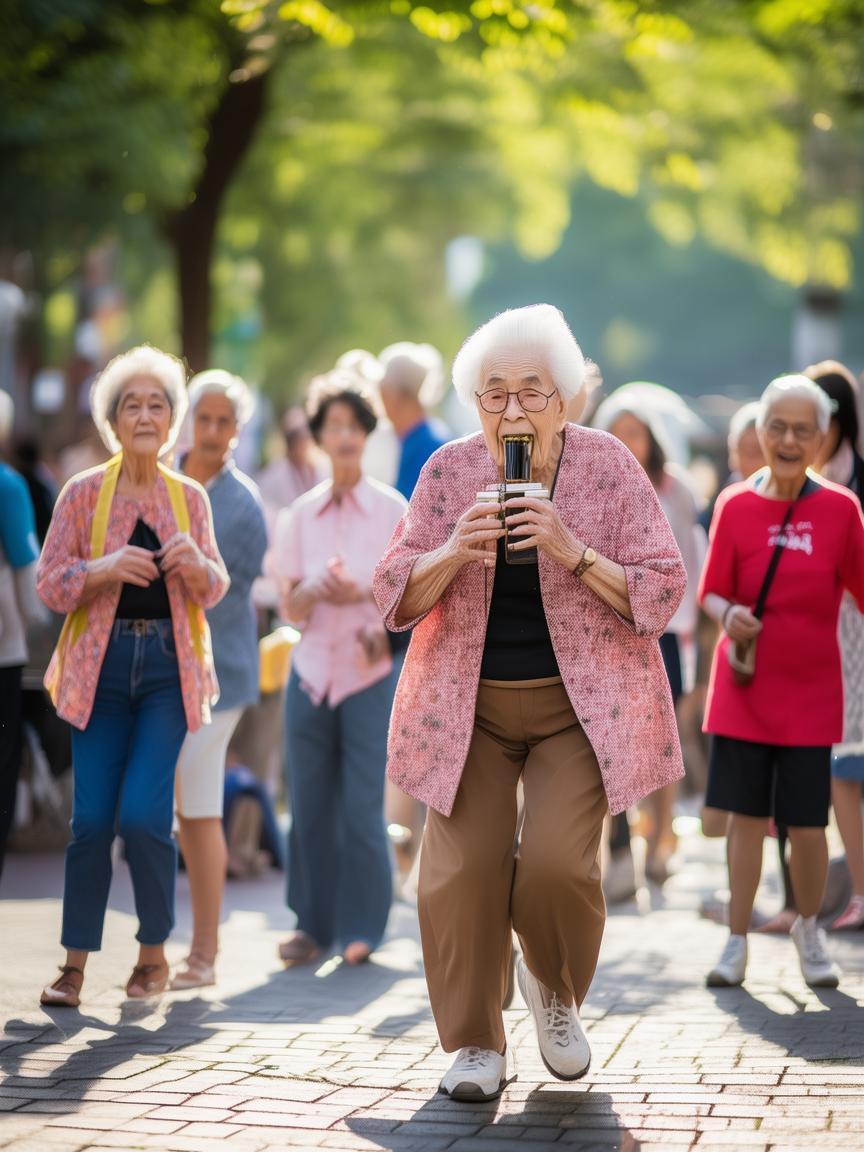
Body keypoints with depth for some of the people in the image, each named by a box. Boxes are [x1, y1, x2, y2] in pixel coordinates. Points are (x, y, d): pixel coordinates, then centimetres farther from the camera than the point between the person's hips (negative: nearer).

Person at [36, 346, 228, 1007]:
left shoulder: (189, 497, 6)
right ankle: (75, 963, 10)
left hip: (168, 665, 0)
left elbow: (215, 590, 10)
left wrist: (197, 566, -13)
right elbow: (49, 583, -2)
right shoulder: (83, 494, 0)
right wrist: (105, 568, -20)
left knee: (145, 814, -10)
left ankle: (155, 952, 9)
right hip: (101, 665, 0)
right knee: (92, 819, -1)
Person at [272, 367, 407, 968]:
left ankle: (361, 929, 3)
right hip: (312, 672, 3)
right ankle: (313, 923, 12)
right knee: (310, 802, 0)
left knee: (362, 805, -7)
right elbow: (290, 607, 5)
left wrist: (363, 594, -19)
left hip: (372, 674, -2)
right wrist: (316, 589, -16)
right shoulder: (301, 514, 8)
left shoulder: (392, 509, 0)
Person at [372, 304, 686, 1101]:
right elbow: (395, 594, 0)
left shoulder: (608, 467, -6)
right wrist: (454, 553, -21)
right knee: (462, 870, -8)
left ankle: (555, 991, 16)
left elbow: (663, 591, -8)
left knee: (558, 864, -16)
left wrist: (572, 552, -23)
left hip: (579, 705, -2)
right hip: (468, 704, 2)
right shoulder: (450, 471, -1)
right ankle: (474, 1044, 9)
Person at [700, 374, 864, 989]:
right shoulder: (736, 505, -3)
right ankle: (737, 943, 16)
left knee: (807, 823, 1)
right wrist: (727, 616, -18)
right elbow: (713, 592, 2)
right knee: (746, 816, 3)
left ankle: (809, 928, 26)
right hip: (744, 689, 0)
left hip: (810, 693, 0)